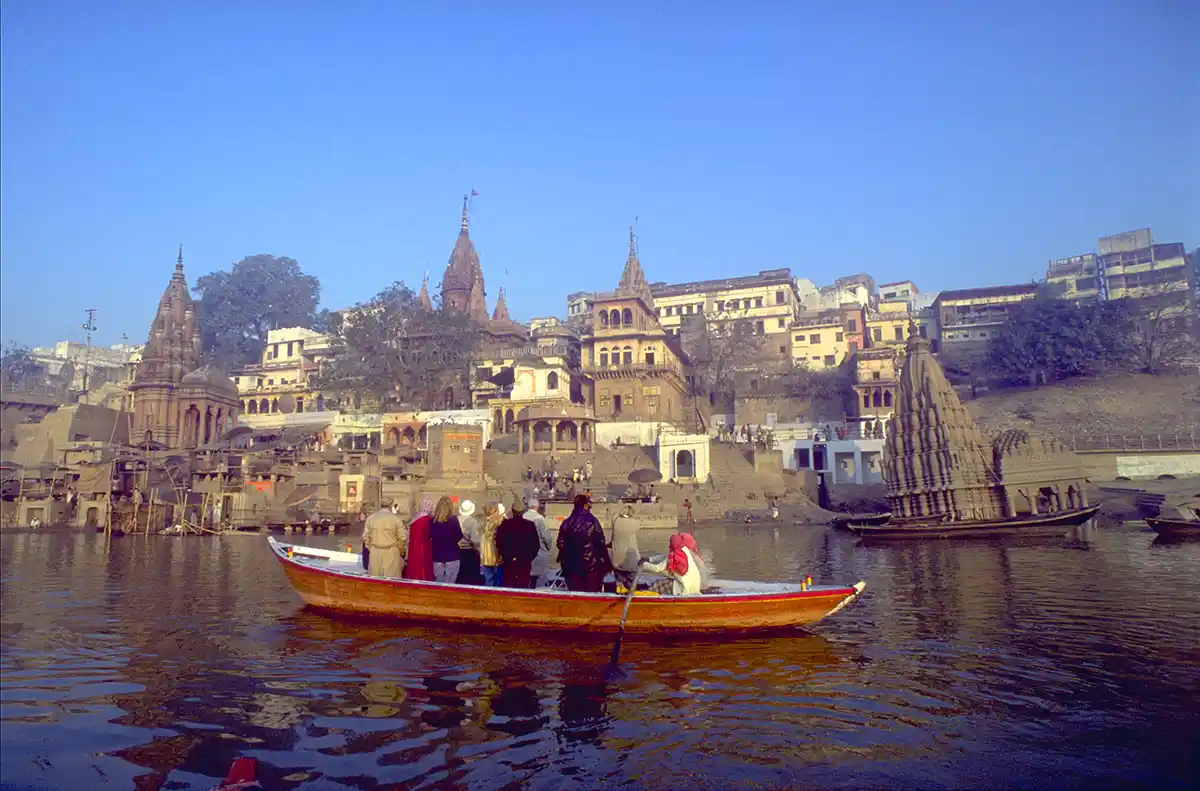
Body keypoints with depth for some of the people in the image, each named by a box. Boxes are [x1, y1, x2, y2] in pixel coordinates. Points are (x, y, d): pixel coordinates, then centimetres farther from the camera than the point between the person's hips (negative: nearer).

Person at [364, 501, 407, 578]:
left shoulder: (370, 518, 0)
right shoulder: (396, 519, -10)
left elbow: (365, 537, 5)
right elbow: (402, 538, -6)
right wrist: (401, 551, 11)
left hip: (375, 554, 3)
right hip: (391, 554, -3)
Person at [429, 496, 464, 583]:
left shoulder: (433, 520, -1)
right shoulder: (453, 519, -10)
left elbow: (430, 536, 9)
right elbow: (459, 536, -6)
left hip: (437, 555, 3)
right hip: (452, 555, -3)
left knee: (438, 583, 11)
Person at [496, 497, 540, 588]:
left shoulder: (504, 525, -4)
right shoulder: (530, 525, -4)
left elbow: (499, 543, -2)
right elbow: (536, 544, 0)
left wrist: (507, 557, 6)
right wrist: (529, 558, 10)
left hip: (509, 562, 1)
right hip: (525, 562, 0)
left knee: (509, 587, 6)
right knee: (523, 587, 2)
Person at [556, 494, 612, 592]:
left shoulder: (567, 522, 2)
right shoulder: (592, 521, -8)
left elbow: (561, 543, 5)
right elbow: (600, 543, -8)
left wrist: (564, 560, 20)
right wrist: (607, 564, -1)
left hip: (571, 565, 3)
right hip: (591, 565, -3)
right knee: (591, 594, 4)